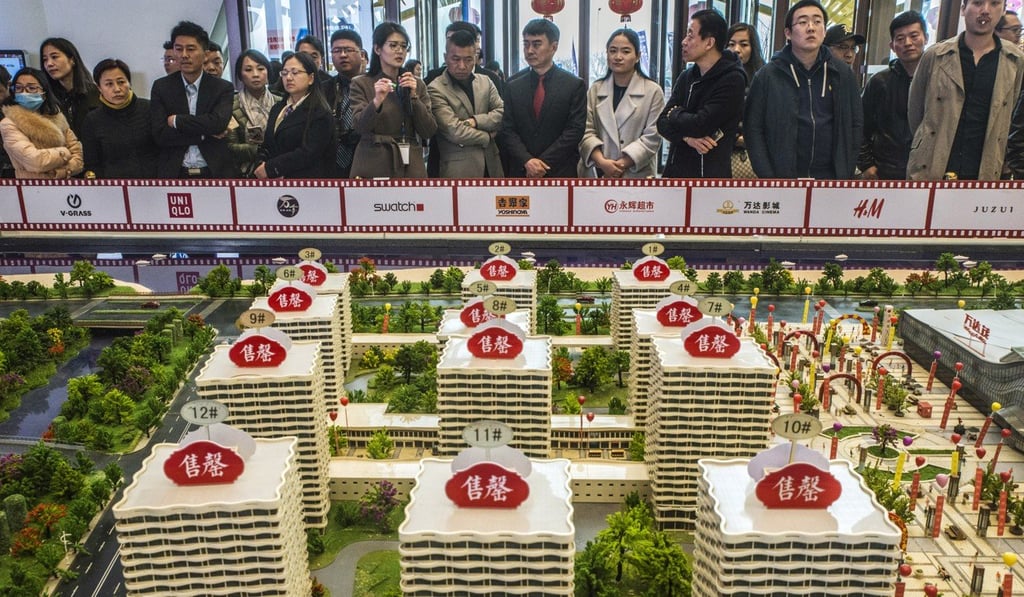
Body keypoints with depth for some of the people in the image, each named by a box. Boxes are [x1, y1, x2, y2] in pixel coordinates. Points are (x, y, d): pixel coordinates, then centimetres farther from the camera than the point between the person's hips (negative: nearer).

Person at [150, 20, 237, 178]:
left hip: (216, 172, 0)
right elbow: (160, 135, -6)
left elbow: (218, 122, -16)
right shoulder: (161, 87, 4)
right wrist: (205, 134, -12)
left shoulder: (223, 88, 1)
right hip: (174, 174, 1)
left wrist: (177, 120, -9)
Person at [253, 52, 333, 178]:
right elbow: (266, 146, 9)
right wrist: (260, 165, -12)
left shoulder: (320, 114, -12)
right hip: (275, 181, 6)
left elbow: (307, 153, -21)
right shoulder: (277, 108, 12)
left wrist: (270, 168, -18)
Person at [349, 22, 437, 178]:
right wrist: (377, 101, -26)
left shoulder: (417, 84, 8)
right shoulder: (361, 84, 0)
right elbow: (360, 127, -11)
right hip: (373, 167, -2)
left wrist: (413, 97, -11)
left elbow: (429, 132, 0)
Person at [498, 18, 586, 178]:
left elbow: (575, 130, -7)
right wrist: (527, 161, -14)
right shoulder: (513, 86, 6)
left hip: (560, 172, -2)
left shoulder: (575, 85, -1)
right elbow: (507, 130, 2)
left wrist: (542, 163, -13)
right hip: (520, 172, 2)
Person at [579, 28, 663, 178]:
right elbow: (586, 131, 3)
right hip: (596, 174, 2)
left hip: (635, 176, -2)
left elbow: (652, 137, -5)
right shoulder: (595, 89, 10)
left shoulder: (653, 91, 1)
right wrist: (601, 162, -14)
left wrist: (621, 165, -14)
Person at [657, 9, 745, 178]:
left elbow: (700, 124, -20)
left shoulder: (732, 80, -11)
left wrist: (675, 113, 0)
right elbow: (663, 123, 6)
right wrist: (686, 137, -14)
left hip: (709, 175, -7)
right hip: (676, 170, 7)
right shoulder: (687, 77, 12)